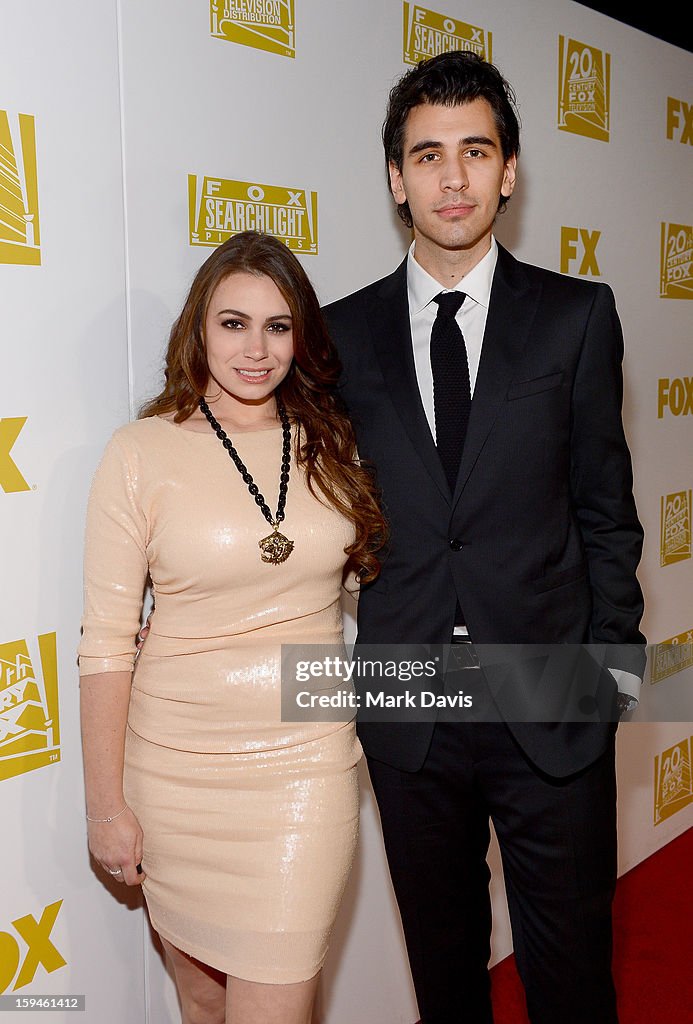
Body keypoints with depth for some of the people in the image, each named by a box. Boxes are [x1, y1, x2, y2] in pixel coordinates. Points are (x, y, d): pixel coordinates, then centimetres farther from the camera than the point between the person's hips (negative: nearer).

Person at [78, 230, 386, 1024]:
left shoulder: (331, 444, 2)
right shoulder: (141, 452, -7)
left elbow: (376, 571, 15)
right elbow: (106, 641, -6)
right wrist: (105, 803, -4)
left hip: (305, 764, 1)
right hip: (176, 772, -1)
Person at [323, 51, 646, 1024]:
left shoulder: (578, 316, -1)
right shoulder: (344, 333, 2)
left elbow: (604, 506, 2)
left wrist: (615, 658, -1)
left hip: (552, 709, -1)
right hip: (408, 711, 1)